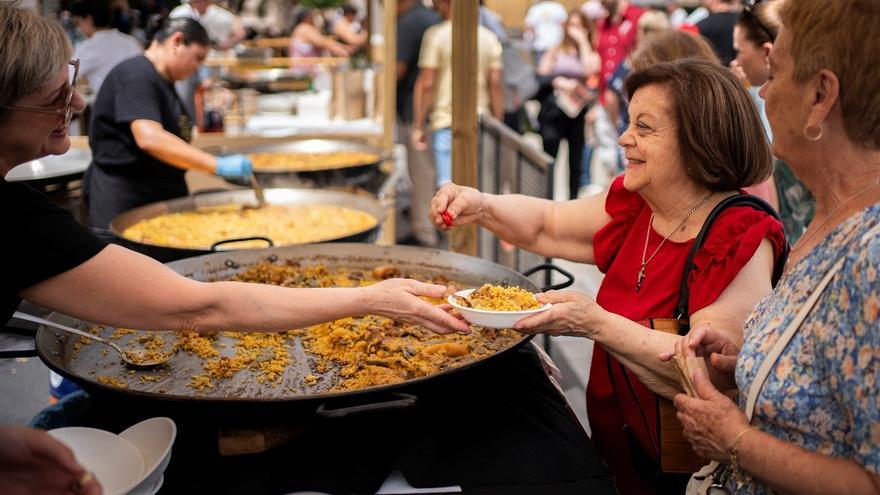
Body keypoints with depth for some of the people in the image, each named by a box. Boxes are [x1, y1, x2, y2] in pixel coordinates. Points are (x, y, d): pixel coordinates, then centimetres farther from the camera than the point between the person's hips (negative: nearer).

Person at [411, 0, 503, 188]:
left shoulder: (435, 35, -5)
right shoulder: (489, 38, 6)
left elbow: (426, 83, -9)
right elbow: (495, 84, 4)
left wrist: (417, 126, -3)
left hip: (446, 123, -4)